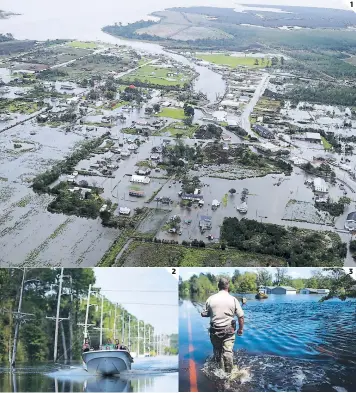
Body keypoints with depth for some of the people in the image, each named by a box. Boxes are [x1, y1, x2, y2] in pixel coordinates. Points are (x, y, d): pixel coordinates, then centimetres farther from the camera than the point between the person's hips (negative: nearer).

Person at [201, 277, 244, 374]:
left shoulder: (211, 299, -5)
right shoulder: (233, 299, -6)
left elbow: (204, 314, 0)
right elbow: (241, 316, -5)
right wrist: (241, 329, 8)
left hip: (215, 330, 1)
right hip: (228, 330, -1)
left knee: (217, 351, 16)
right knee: (228, 351, 4)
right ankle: (228, 373, 8)